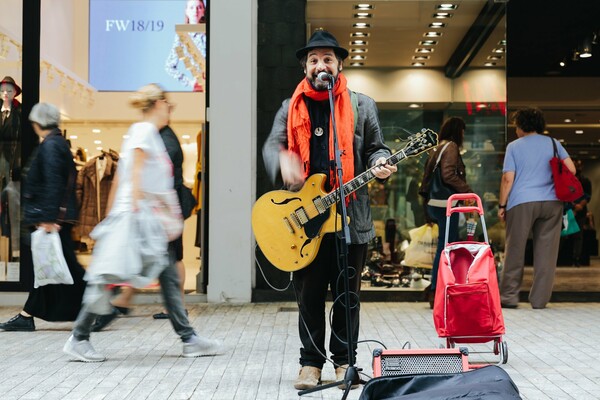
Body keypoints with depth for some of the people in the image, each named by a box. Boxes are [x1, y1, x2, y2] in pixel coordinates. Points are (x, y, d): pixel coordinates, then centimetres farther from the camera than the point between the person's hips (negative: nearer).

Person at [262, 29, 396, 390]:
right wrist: (283, 161, -18)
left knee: (348, 293, 7)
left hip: (351, 214, -1)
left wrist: (380, 165, -12)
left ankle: (344, 359, 18)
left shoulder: (363, 106, 9)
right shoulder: (291, 108, 12)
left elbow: (376, 148, 11)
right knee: (309, 294, 6)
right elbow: (272, 145, 5)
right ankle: (311, 362, 16)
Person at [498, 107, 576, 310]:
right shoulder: (553, 143, 10)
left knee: (515, 250, 6)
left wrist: (501, 205, 3)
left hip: (521, 203, -2)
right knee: (546, 252, 5)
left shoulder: (514, 146, 3)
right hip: (551, 202, 2)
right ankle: (539, 299, 6)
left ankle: (509, 296, 7)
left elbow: (508, 179, -3)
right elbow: (571, 169, 3)